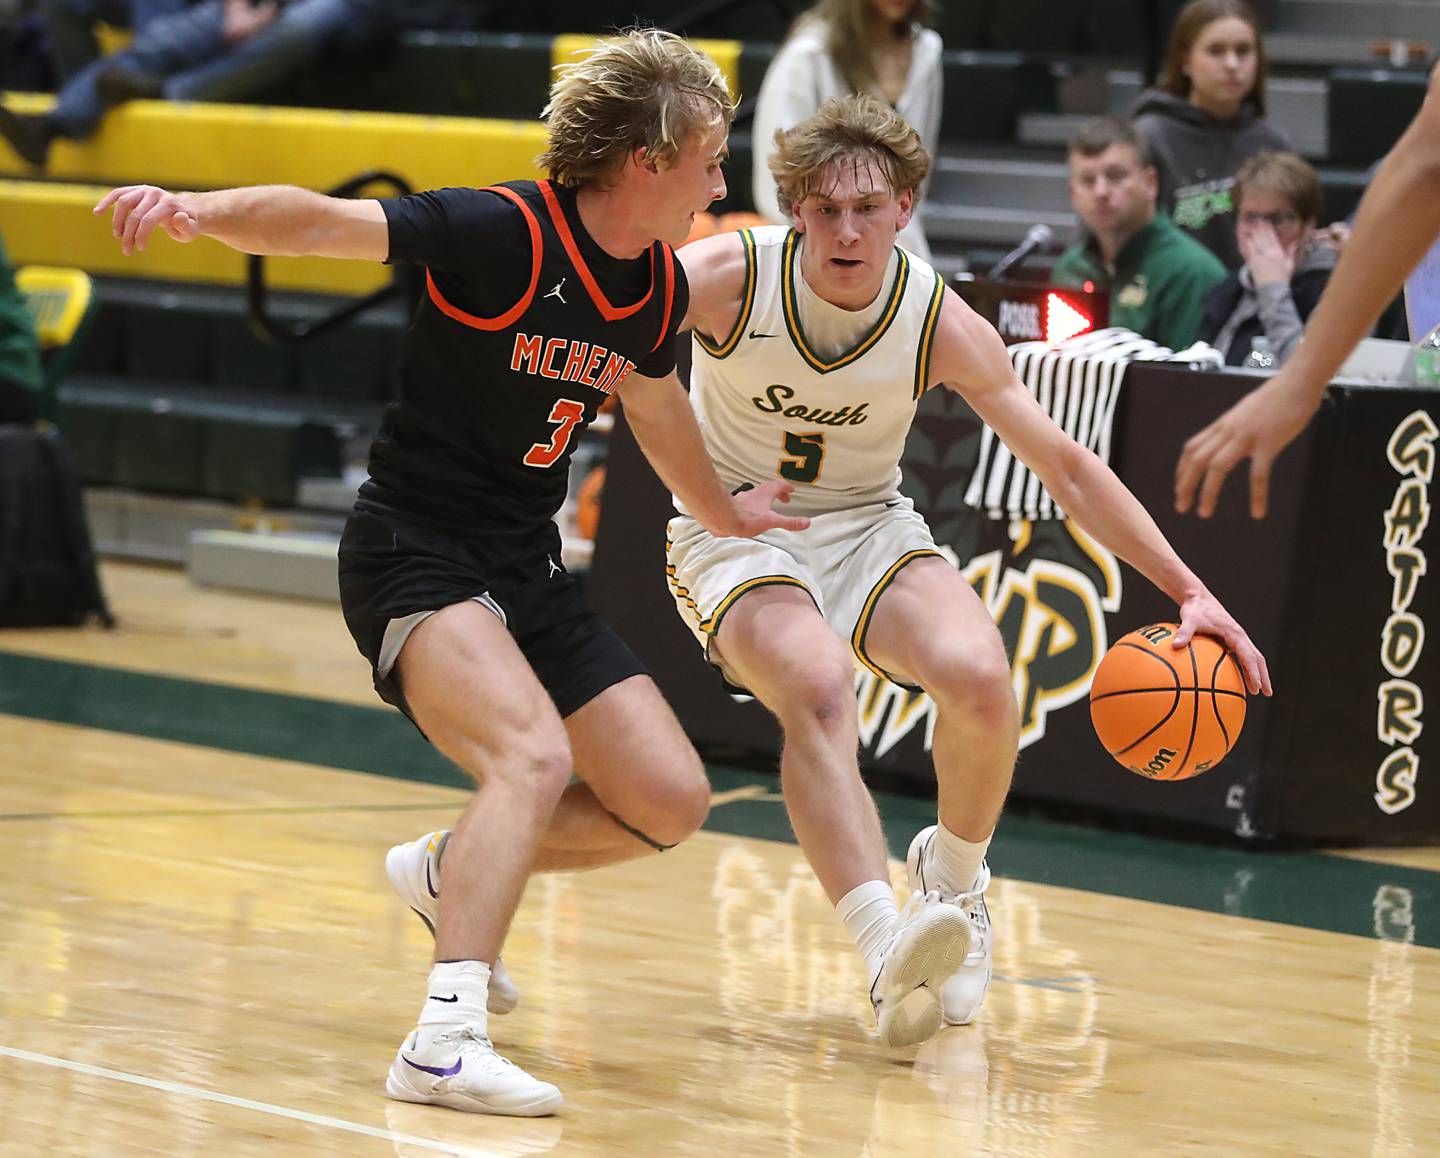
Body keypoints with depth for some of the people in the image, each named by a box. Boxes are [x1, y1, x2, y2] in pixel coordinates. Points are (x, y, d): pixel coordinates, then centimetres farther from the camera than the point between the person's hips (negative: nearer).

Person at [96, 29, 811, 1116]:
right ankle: (447, 1039, -38)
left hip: (528, 572, 8)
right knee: (536, 754, -31)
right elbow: (322, 222, -26)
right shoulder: (502, 231, -18)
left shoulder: (660, 288, 5)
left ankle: (451, 873, 27)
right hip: (415, 553, -8)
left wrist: (724, 511, 42)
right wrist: (199, 208, -45)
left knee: (670, 800, 4)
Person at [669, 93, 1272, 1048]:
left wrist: (1189, 591, -10)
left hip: (867, 530, 3)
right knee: (818, 686, -34)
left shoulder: (943, 326, -12)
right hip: (732, 532, -2)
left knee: (980, 676, -25)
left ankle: (953, 879, 6)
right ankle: (886, 952, -47)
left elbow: (1066, 466, -6)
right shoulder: (726, 278, -19)